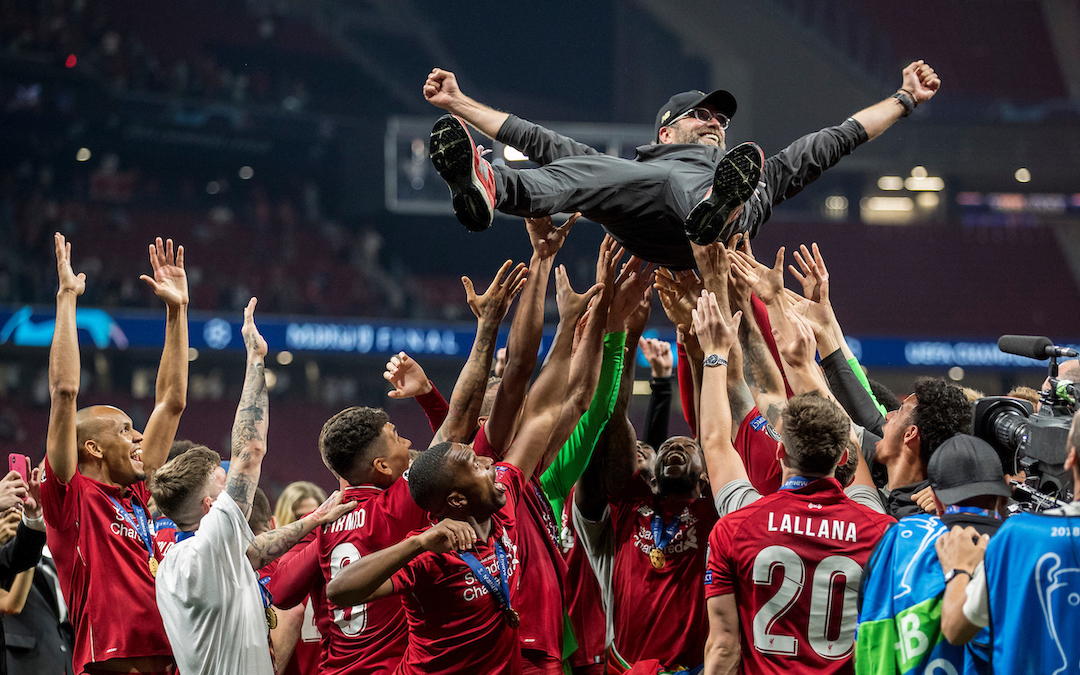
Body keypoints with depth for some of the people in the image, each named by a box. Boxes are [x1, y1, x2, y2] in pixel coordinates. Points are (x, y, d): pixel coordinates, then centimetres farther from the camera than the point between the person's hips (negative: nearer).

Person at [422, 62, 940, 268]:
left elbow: (835, 141, 49)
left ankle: (716, 209, -76)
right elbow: (539, 142, 45)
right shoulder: (625, 168, 46)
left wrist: (904, 99, 50)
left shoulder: (761, 179, 48)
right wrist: (460, 105, 45)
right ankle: (487, 188, -65)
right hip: (645, 229, 0)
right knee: (580, 173, -34)